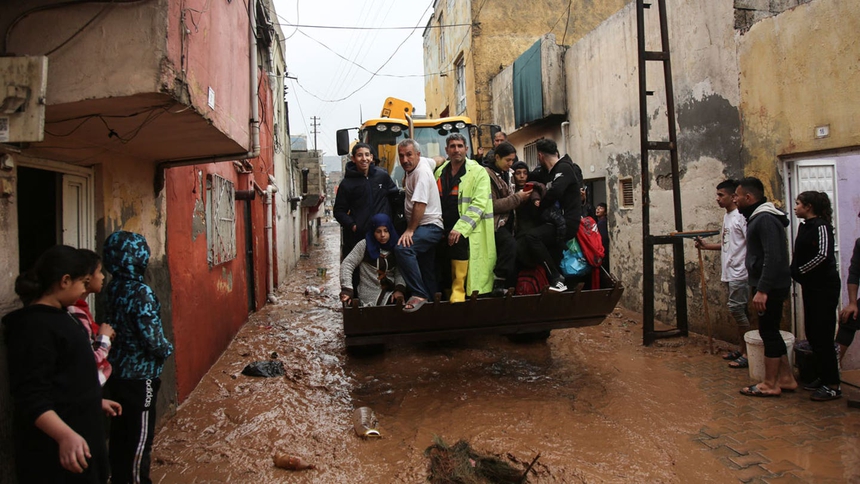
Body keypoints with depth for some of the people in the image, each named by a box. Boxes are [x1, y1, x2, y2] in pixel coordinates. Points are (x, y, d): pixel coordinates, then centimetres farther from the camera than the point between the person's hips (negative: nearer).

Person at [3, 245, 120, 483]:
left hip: (79, 431, 10)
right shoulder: (35, 327, -22)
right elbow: (32, 398, -28)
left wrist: (96, 401, 27)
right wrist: (65, 435, -39)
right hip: (54, 448, -10)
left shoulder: (58, 315, 10)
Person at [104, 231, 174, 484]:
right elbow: (151, 337, -22)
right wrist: (167, 349, -3)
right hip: (138, 376, -8)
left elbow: (112, 325, 12)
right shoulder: (140, 291, -21)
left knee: (120, 432, 19)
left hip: (117, 372, 8)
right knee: (140, 437, 5)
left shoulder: (113, 287, 3)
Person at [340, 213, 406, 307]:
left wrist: (399, 289, -17)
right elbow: (347, 265, -3)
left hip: (391, 292, 4)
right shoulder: (364, 245, -3)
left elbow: (399, 271, 2)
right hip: (370, 296, -4)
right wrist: (347, 289, -14)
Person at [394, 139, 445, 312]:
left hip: (430, 226, -11)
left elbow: (420, 205, -26)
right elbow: (438, 161, 32)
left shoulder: (421, 172, -18)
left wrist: (410, 230, -23)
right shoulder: (423, 162, 9)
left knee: (402, 247, -33)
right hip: (426, 227, 11)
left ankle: (419, 294, -30)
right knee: (426, 268, 16)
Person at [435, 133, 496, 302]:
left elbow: (479, 204, -11)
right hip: (444, 229, 5)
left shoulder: (478, 172, 0)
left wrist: (460, 228, -20)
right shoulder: (440, 172, 16)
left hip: (468, 230, -5)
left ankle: (457, 292, -19)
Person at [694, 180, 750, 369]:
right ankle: (741, 349, 23)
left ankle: (748, 353, 2)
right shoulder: (727, 216, 15)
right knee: (738, 311, 14)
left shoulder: (741, 217, -14)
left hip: (739, 273, -9)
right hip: (729, 272, 9)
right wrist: (706, 246, 12)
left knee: (736, 309, -7)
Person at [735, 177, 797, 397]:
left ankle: (769, 385, 7)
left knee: (768, 332, -2)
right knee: (771, 332, 15)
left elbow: (773, 257, -25)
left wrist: (762, 290, -26)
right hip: (769, 286, 10)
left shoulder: (765, 219, -18)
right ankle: (786, 378, 25)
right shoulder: (758, 217, 14)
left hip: (770, 287, -10)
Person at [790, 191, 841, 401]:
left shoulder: (821, 226, -14)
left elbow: (823, 255, -23)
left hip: (824, 287, -9)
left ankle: (833, 385, 2)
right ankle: (822, 376, 24)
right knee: (812, 333, 13)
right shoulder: (805, 226, 11)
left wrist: (799, 271, -13)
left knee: (822, 336, -6)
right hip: (810, 286, 9)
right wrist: (795, 272, 3)